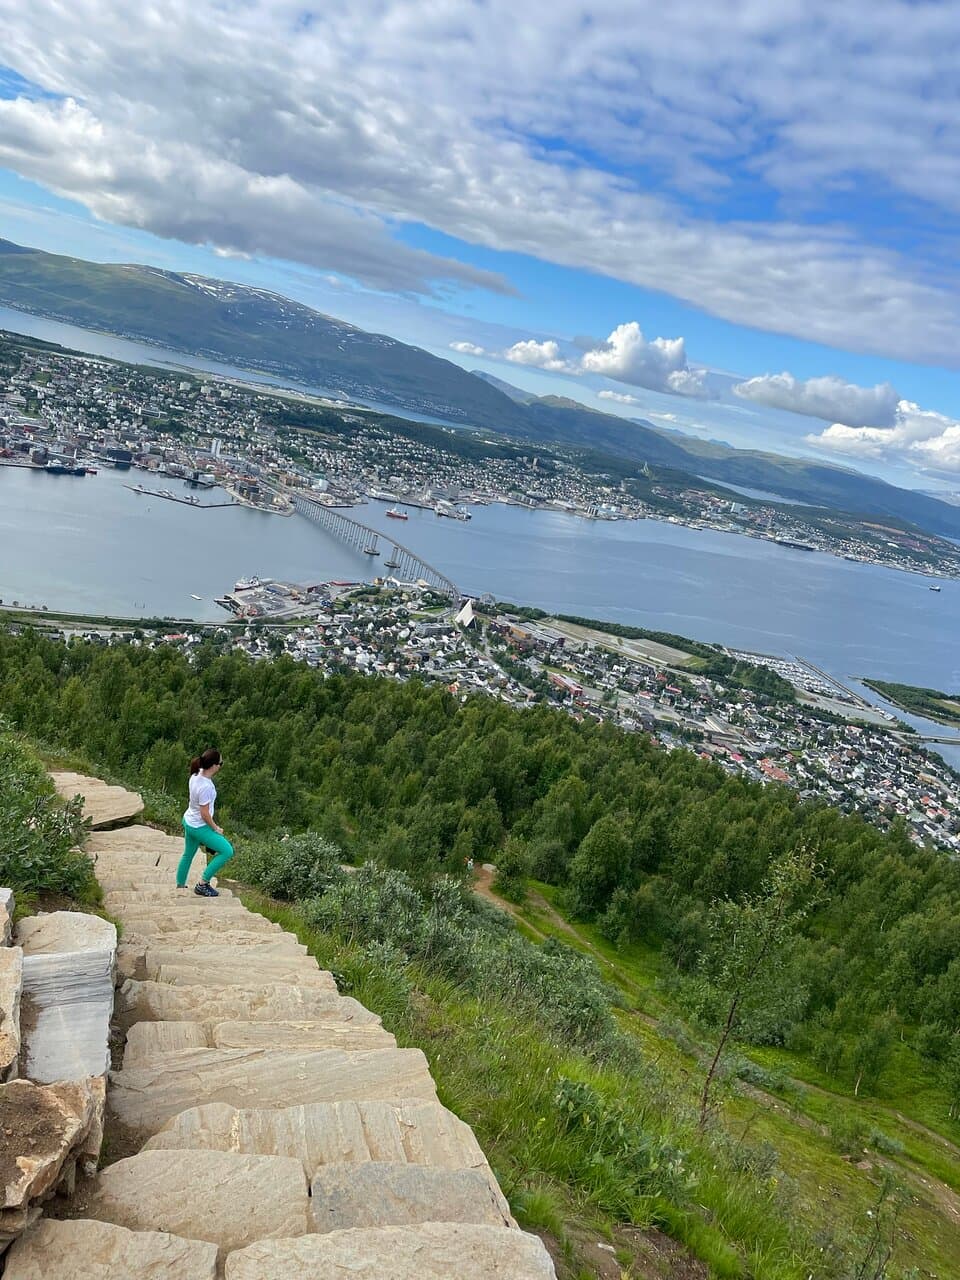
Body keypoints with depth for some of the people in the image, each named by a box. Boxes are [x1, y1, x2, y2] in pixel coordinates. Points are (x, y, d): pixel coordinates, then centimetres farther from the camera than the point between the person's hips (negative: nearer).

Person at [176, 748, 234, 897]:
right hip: (199, 827, -9)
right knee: (227, 851, -2)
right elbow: (204, 814, -23)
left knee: (188, 855, 26)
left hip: (188, 822, 9)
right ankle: (202, 884, 5)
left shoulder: (196, 775, -7)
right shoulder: (205, 786, -32)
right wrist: (216, 829, -11)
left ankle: (180, 885, 43)